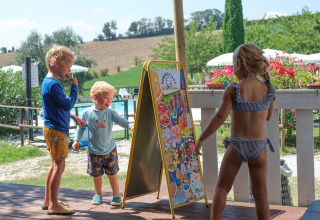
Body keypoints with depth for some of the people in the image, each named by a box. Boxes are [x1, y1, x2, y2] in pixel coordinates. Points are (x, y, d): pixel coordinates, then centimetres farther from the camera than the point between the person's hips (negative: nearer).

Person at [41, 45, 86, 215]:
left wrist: (73, 117, 22)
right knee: (59, 166, -5)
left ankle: (48, 201, 27)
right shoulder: (53, 84, -19)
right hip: (57, 131, -11)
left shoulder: (49, 82, 14)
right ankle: (54, 206, 1)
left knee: (55, 165, 17)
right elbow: (67, 104, -22)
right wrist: (74, 87, -13)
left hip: (53, 129, 11)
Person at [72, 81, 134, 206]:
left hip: (110, 150, 0)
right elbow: (81, 127, 5)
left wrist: (131, 126, -33)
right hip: (94, 152, 0)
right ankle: (98, 195, 32)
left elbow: (121, 121, -15)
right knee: (96, 174, 11)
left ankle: (116, 196, 20)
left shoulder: (110, 113, -5)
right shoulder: (87, 113, -6)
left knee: (112, 174, 6)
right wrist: (76, 140, 0)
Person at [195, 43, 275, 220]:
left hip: (235, 146, -1)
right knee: (260, 192, 9)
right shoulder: (268, 90, -2)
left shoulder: (233, 90, -9)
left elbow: (220, 117, -15)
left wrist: (200, 139, -7)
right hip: (259, 146, 2)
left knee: (222, 188, 13)